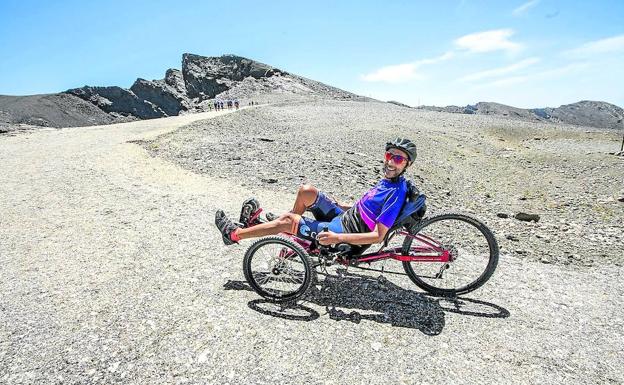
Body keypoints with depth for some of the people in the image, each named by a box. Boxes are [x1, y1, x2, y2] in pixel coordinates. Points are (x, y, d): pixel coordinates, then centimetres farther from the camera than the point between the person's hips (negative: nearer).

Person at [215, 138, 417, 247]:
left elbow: (378, 236, -26)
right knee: (306, 191, -4)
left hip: (346, 231, -8)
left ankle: (234, 234, 5)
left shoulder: (397, 192, -21)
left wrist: (337, 238, -31)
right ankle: (293, 226, 19)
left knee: (286, 220, -12)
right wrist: (343, 207, 21)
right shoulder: (387, 180, 6)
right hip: (345, 218, 8)